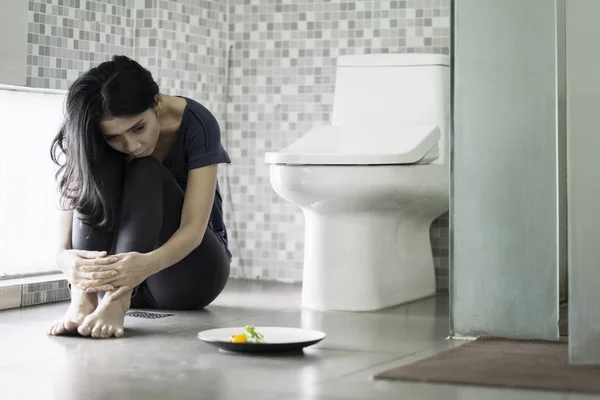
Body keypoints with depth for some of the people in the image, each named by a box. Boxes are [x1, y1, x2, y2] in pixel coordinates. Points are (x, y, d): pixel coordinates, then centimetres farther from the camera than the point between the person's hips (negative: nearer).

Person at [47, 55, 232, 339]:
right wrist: (68, 260, -47)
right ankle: (84, 298, -40)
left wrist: (148, 264, -50)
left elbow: (194, 226, -29)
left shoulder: (196, 125, -21)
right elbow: (64, 242, -22)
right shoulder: (91, 144, -16)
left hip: (191, 274, -2)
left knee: (144, 173, -29)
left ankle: (115, 303, -46)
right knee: (97, 172, -25)